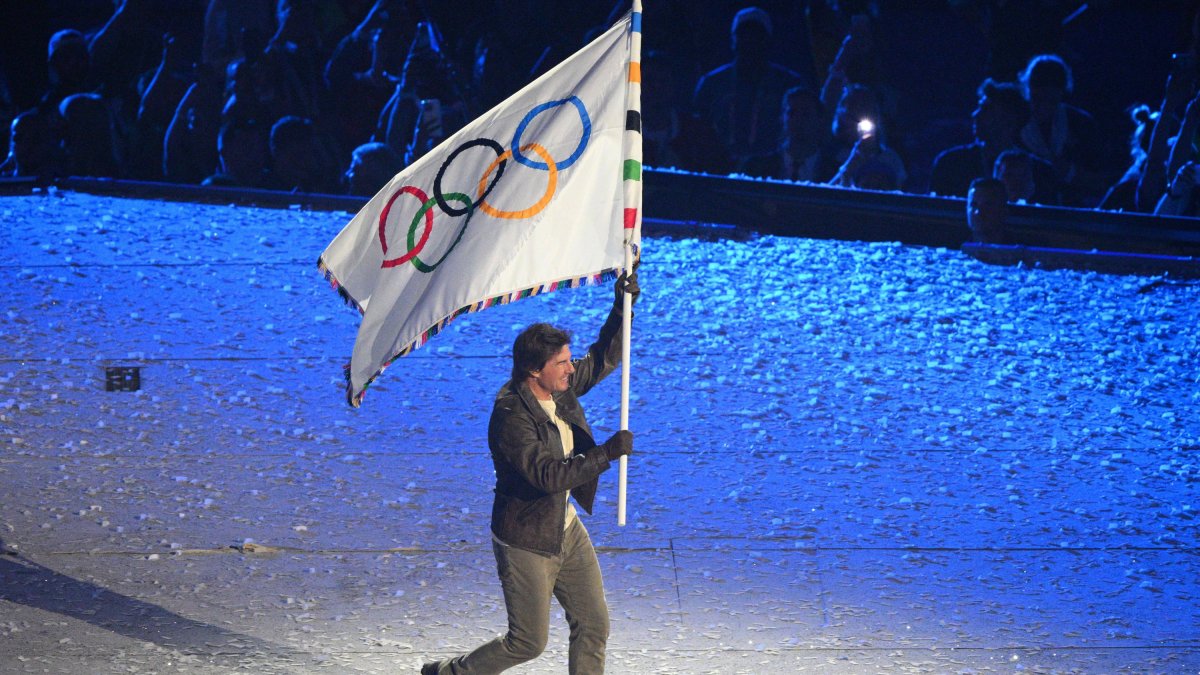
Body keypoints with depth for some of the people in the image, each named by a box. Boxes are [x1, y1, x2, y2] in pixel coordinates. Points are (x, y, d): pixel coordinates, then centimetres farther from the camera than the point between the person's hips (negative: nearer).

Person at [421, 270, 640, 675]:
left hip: (567, 531, 8)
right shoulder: (510, 417, -28)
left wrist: (622, 307, -4)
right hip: (526, 542, -8)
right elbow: (548, 475, -35)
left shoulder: (561, 388, -4)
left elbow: (604, 358, 11)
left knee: (593, 626, 9)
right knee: (528, 642, 4)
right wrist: (607, 453, -35)